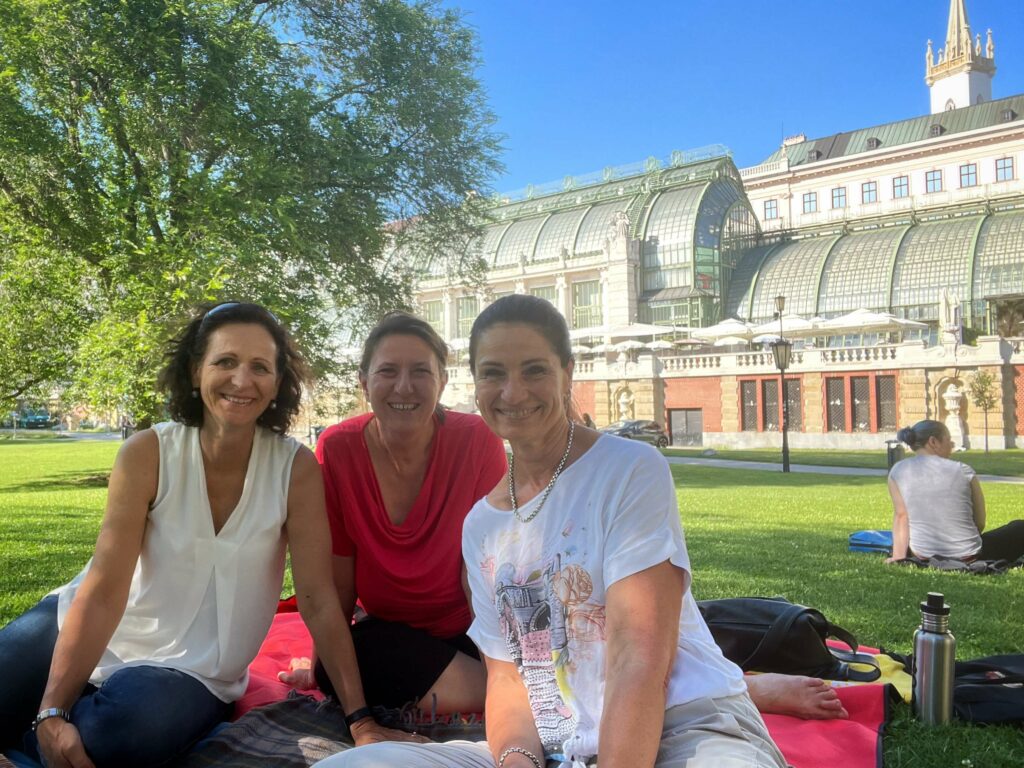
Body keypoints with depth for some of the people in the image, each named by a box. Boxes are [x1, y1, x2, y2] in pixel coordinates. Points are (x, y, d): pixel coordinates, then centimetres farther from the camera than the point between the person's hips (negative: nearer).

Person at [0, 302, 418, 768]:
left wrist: (361, 720, -16)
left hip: (191, 670, 0)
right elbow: (104, 590, -18)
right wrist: (52, 711, -27)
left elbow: (319, 603, -13)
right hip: (87, 635, 0)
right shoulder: (148, 453, -14)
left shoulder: (296, 469, -15)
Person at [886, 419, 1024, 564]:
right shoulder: (962, 470, -7)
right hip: (966, 556, -2)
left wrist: (899, 556, -4)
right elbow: (980, 523, -1)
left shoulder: (897, 472, -4)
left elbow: (900, 516, -7)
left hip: (923, 556, 2)